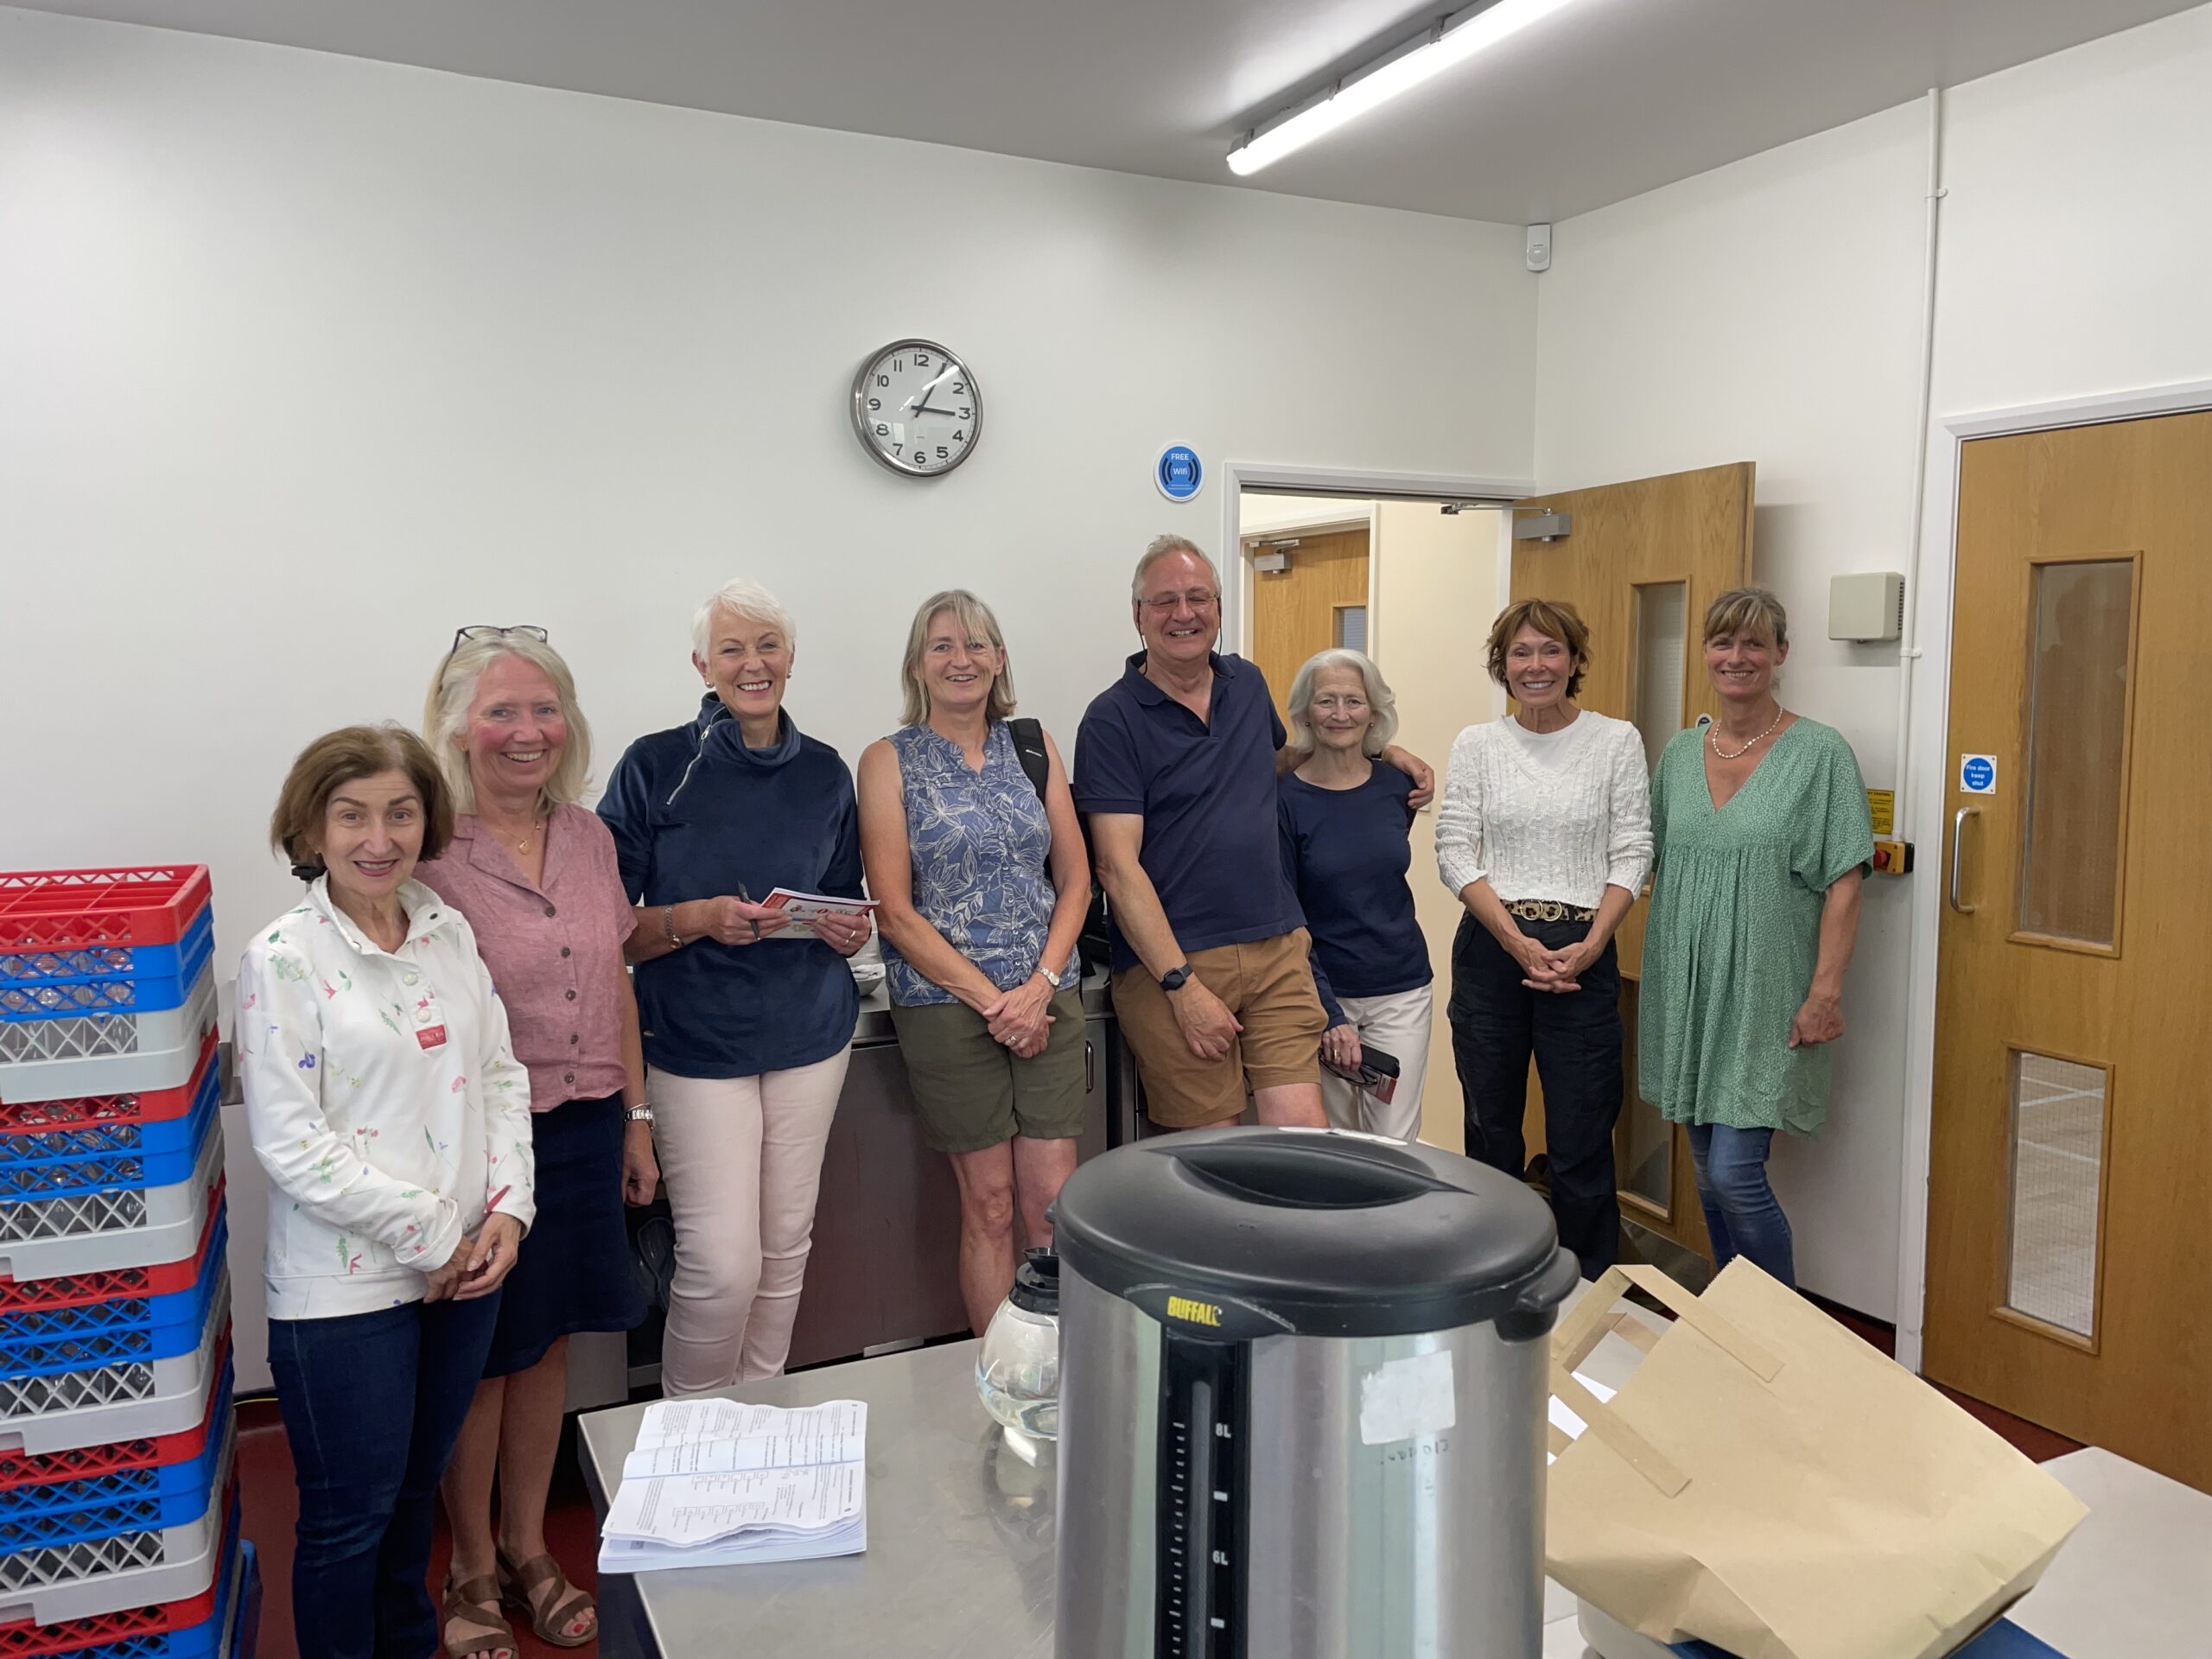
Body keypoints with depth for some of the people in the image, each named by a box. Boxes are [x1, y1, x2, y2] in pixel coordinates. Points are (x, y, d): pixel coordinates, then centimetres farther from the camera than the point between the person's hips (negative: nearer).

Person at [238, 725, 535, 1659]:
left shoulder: (451, 932, 3)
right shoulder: (283, 960, -13)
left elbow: (501, 1075, 7)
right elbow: (289, 1142, -16)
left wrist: (507, 1206, -6)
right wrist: (431, 1235, -14)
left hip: (466, 1264, 5)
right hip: (347, 1283, -5)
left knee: (417, 1488, 23)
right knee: (351, 1514, 10)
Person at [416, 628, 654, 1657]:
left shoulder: (588, 837, 4)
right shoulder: (426, 850, -15)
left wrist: (635, 1118, 13)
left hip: (584, 1131, 5)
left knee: (549, 1342, 18)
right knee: (479, 1359, 11)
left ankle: (528, 1546, 38)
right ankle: (473, 1568, 33)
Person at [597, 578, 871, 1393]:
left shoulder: (825, 771, 7)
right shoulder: (655, 767, -6)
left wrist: (850, 929, -4)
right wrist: (700, 919, -21)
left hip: (809, 1034, 4)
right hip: (697, 1040, -4)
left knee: (786, 1248, 11)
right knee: (722, 1261, -7)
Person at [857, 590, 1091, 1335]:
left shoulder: (1034, 747, 9)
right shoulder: (889, 761, -1)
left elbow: (1074, 880, 8)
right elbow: (895, 912, -7)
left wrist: (1041, 983, -7)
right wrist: (992, 1000, -12)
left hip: (1048, 999, 3)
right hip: (946, 1003, -3)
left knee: (1053, 1204, 4)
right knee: (989, 1206, 5)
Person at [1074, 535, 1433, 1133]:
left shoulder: (1248, 684, 12)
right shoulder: (1112, 719, -6)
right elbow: (1118, 867, -12)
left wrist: (1381, 749, 22)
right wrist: (1183, 985, -16)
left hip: (1277, 951, 5)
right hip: (1168, 963, -4)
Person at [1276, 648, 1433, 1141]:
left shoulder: (1397, 787, 2)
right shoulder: (1285, 799, -10)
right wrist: (1329, 1016, -15)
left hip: (1401, 992, 3)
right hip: (1322, 992, -3)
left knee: (1394, 1145, 2)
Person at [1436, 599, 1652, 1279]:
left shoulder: (1617, 740, 2)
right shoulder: (1476, 744, 4)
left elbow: (1632, 854, -1)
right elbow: (1454, 853, -2)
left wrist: (1590, 946, -14)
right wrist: (1517, 941, -12)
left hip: (1582, 955, -1)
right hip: (1490, 949, 2)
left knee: (1581, 1142, 1)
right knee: (1491, 1130, 12)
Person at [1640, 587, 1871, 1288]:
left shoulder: (1821, 753, -6)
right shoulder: (1679, 754, 9)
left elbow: (1844, 883, -9)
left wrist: (1825, 990, -15)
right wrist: (1661, 980, 11)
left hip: (1766, 997, -5)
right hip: (1688, 987, 5)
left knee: (1734, 1174, -8)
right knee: (1708, 1171, 13)